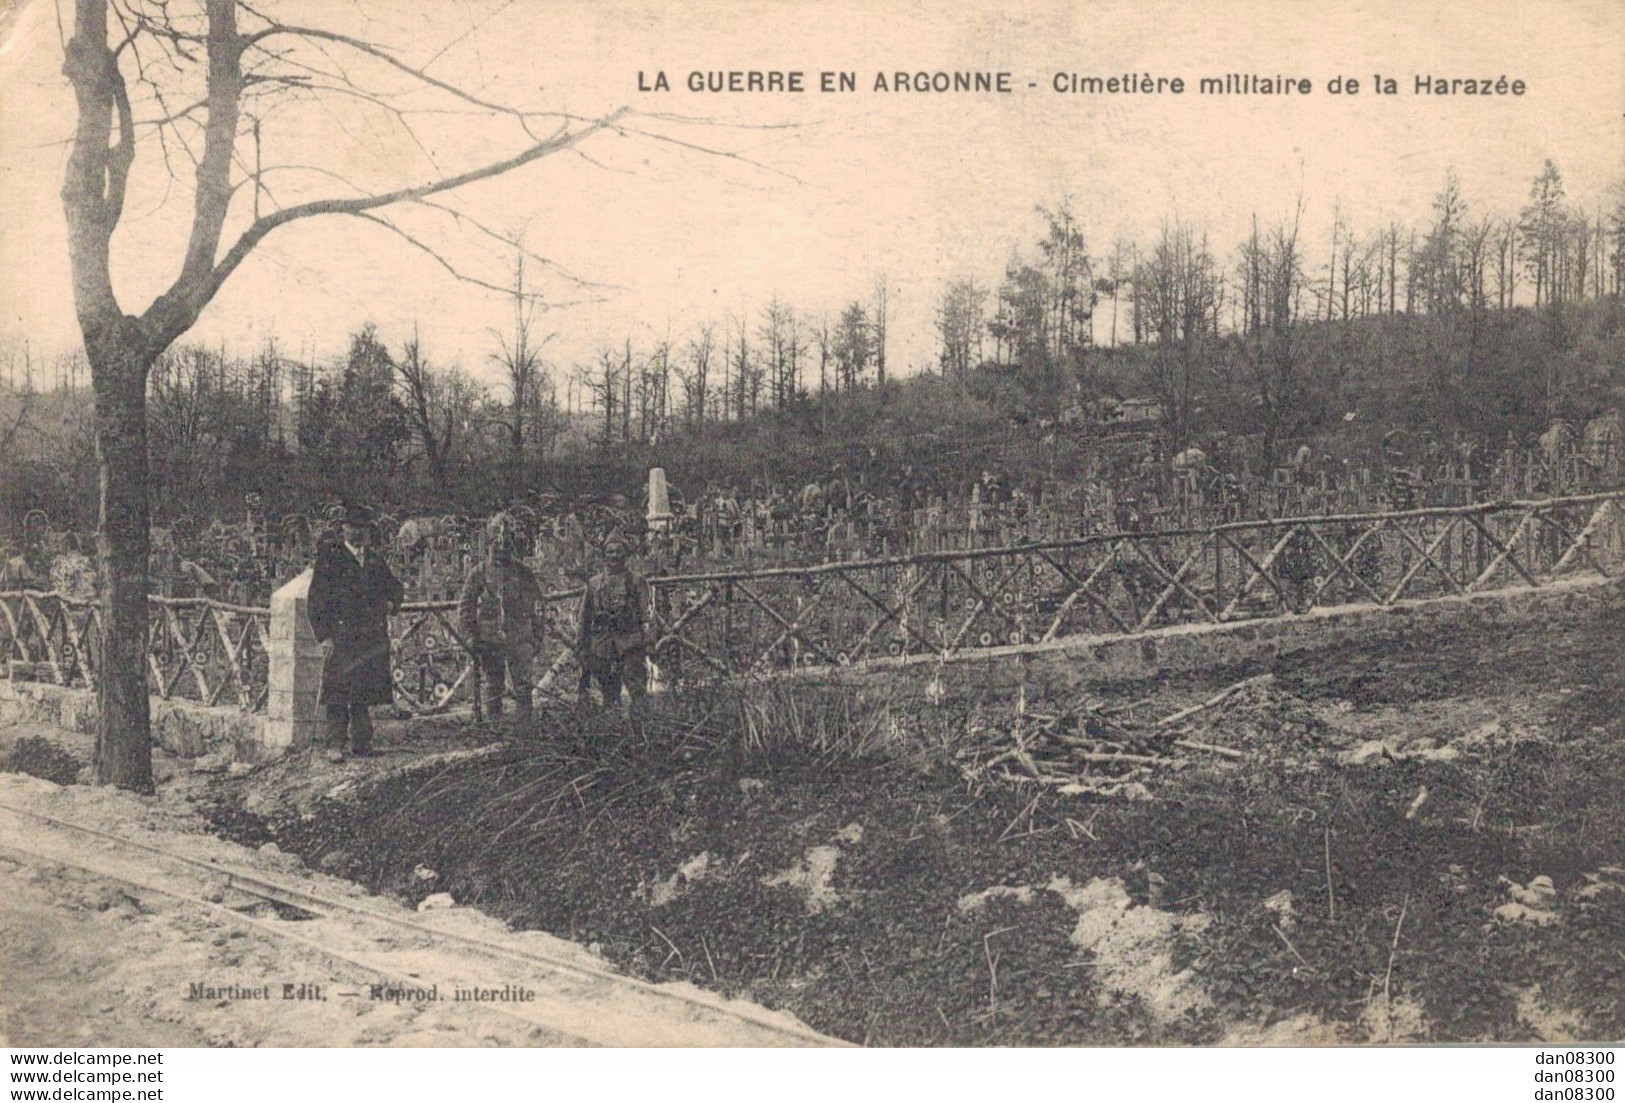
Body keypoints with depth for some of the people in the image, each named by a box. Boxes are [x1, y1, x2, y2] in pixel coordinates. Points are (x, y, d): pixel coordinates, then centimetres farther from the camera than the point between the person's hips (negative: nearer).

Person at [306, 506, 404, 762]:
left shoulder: (375, 559, 16)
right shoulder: (330, 557, 0)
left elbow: (396, 587, 28)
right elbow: (316, 601, -3)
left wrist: (391, 602, 6)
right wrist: (323, 634, -10)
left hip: (372, 639, 5)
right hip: (340, 636, -5)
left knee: (364, 692, 7)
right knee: (338, 692, -8)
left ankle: (361, 743, 14)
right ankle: (335, 745, -4)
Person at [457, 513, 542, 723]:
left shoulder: (523, 573, 6)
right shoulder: (479, 572, 2)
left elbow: (533, 608, 12)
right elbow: (465, 607, 4)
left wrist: (535, 640, 9)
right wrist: (470, 637, -4)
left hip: (518, 640, 1)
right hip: (489, 641, -1)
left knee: (522, 688, 1)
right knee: (492, 690, 5)